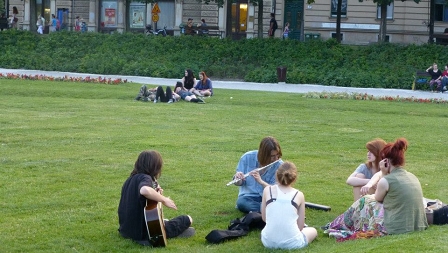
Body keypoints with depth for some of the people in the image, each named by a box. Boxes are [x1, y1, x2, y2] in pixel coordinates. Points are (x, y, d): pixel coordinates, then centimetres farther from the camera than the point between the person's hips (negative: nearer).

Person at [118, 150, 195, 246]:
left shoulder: (130, 179, 5)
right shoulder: (145, 178, -20)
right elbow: (144, 190, -45)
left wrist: (156, 194, 7)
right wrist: (164, 199, -30)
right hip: (143, 232, -9)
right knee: (187, 219, 4)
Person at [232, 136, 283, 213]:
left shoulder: (279, 165, -11)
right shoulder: (247, 158, -10)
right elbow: (239, 183, -1)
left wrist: (260, 181, -31)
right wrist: (238, 179, -26)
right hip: (249, 196, 1)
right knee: (241, 202, -36)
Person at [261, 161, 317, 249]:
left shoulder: (267, 190, 2)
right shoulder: (299, 195, 0)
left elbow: (264, 218, 9)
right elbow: (300, 226, 2)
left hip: (269, 242, 1)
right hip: (291, 243, -1)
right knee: (313, 231, 33)